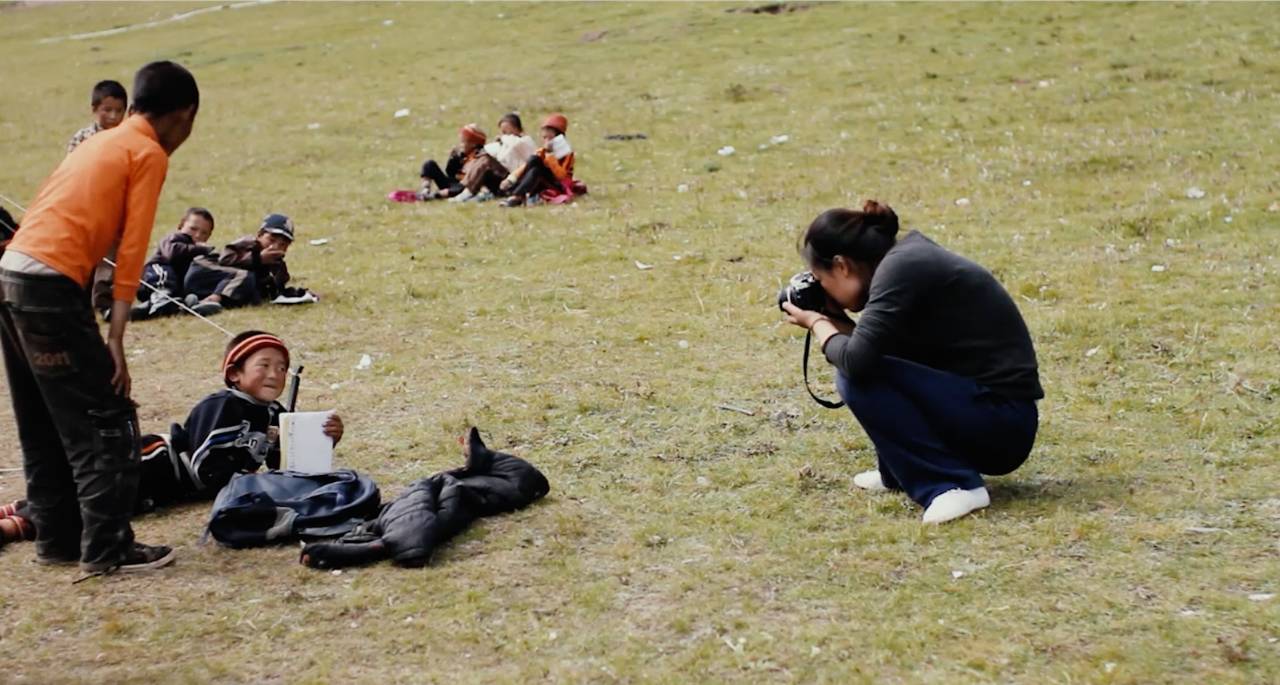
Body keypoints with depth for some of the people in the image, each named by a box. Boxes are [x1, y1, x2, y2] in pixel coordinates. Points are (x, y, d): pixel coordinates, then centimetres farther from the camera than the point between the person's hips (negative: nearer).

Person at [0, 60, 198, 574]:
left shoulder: (99, 143, 23)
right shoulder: (149, 154, 0)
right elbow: (132, 250, -7)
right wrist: (115, 340, -9)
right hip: (51, 286, -9)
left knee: (42, 425, 16)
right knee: (109, 422, -2)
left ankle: (57, 539, 23)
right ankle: (107, 549, -1)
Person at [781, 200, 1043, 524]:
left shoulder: (900, 267, -16)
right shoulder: (907, 256, 11)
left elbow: (855, 361, -25)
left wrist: (817, 323, -6)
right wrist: (835, 321, 9)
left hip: (1000, 424, -10)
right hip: (986, 412, 10)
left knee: (857, 376, -17)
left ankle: (954, 485, -15)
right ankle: (900, 471, 16)